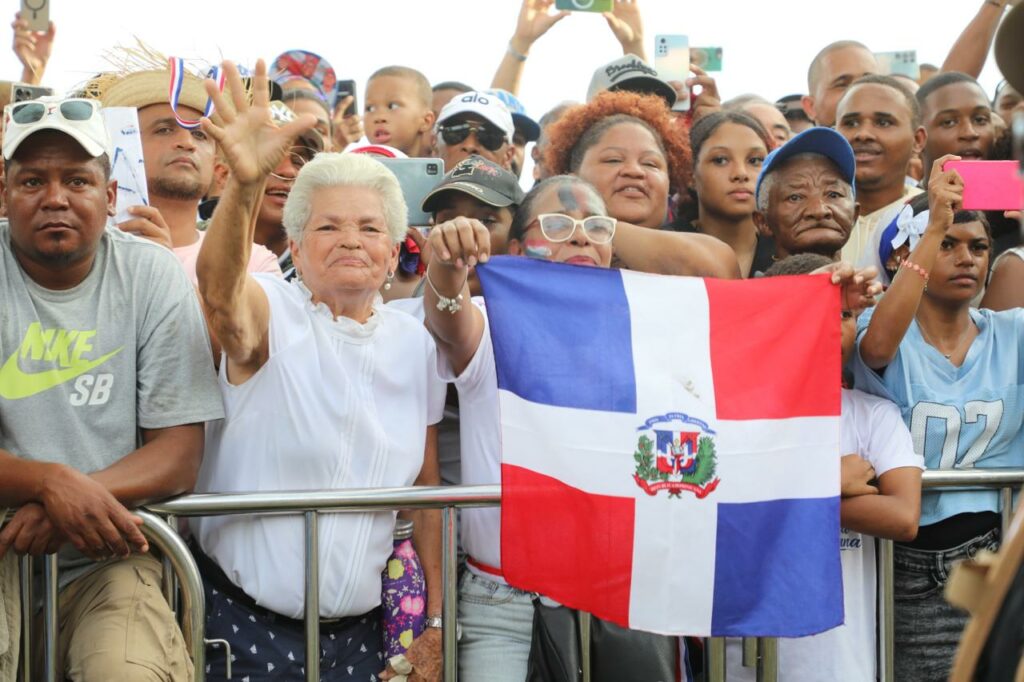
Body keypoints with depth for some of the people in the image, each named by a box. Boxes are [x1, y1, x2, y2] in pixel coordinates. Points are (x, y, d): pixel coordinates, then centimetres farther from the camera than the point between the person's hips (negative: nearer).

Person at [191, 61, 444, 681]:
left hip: (358, 629, 4)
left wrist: (437, 621, 9)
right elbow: (219, 287, -32)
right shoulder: (270, 312, -8)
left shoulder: (415, 344, 6)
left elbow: (426, 488, 12)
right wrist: (246, 183, -51)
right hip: (246, 622, -4)